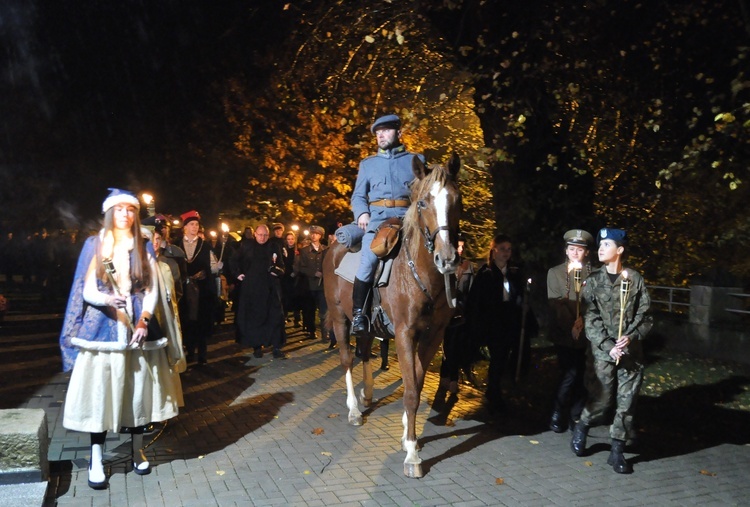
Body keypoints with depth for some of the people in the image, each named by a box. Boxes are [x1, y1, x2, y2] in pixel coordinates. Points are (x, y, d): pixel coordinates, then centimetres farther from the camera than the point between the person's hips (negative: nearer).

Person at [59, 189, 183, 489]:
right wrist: (107, 300, -22)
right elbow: (87, 290, -1)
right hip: (103, 326, -1)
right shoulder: (95, 245, 5)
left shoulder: (144, 247, 8)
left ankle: (137, 451, 19)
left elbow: (152, 289, 3)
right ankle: (96, 460, 6)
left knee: (139, 388, 5)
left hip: (138, 324, 1)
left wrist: (144, 320, -12)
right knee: (100, 391, -2)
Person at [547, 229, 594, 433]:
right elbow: (555, 302, -5)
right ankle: (557, 414, 9)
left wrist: (583, 319, -17)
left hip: (583, 332, 2)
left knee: (578, 374, 6)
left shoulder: (592, 274, 5)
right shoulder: (555, 272, 3)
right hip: (562, 332, -2)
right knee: (570, 373, -7)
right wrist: (571, 325, -15)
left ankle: (576, 416, 20)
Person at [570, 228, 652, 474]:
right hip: (603, 348, -1)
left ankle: (617, 450, 14)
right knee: (604, 397, -3)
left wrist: (631, 338, -13)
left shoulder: (634, 278, 3)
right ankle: (581, 427, 25)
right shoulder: (593, 280, 3)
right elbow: (591, 318, -2)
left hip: (631, 349, 1)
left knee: (627, 400, 2)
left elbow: (644, 315, 3)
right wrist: (609, 346, -11)